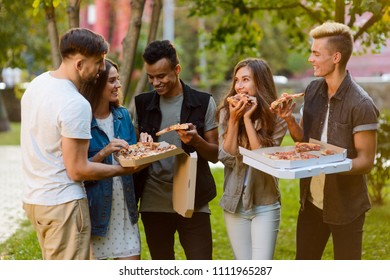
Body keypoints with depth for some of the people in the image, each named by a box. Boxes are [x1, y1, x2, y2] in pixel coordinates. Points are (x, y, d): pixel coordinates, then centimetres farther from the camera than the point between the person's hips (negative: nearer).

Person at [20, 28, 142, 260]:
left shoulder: (37, 84, 6)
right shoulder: (76, 105, -22)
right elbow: (78, 170, -19)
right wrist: (123, 169, -7)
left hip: (34, 197, 9)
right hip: (63, 203, -9)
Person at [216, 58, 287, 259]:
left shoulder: (275, 118, -6)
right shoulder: (226, 112, -1)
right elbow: (226, 158, -7)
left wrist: (247, 118, -17)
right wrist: (234, 120, -15)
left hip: (265, 205, -2)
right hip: (235, 203, 2)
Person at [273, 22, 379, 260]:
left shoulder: (361, 105, -20)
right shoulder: (313, 90, 1)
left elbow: (366, 161, -17)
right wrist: (289, 119, -9)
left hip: (345, 204, -6)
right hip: (311, 200, 6)